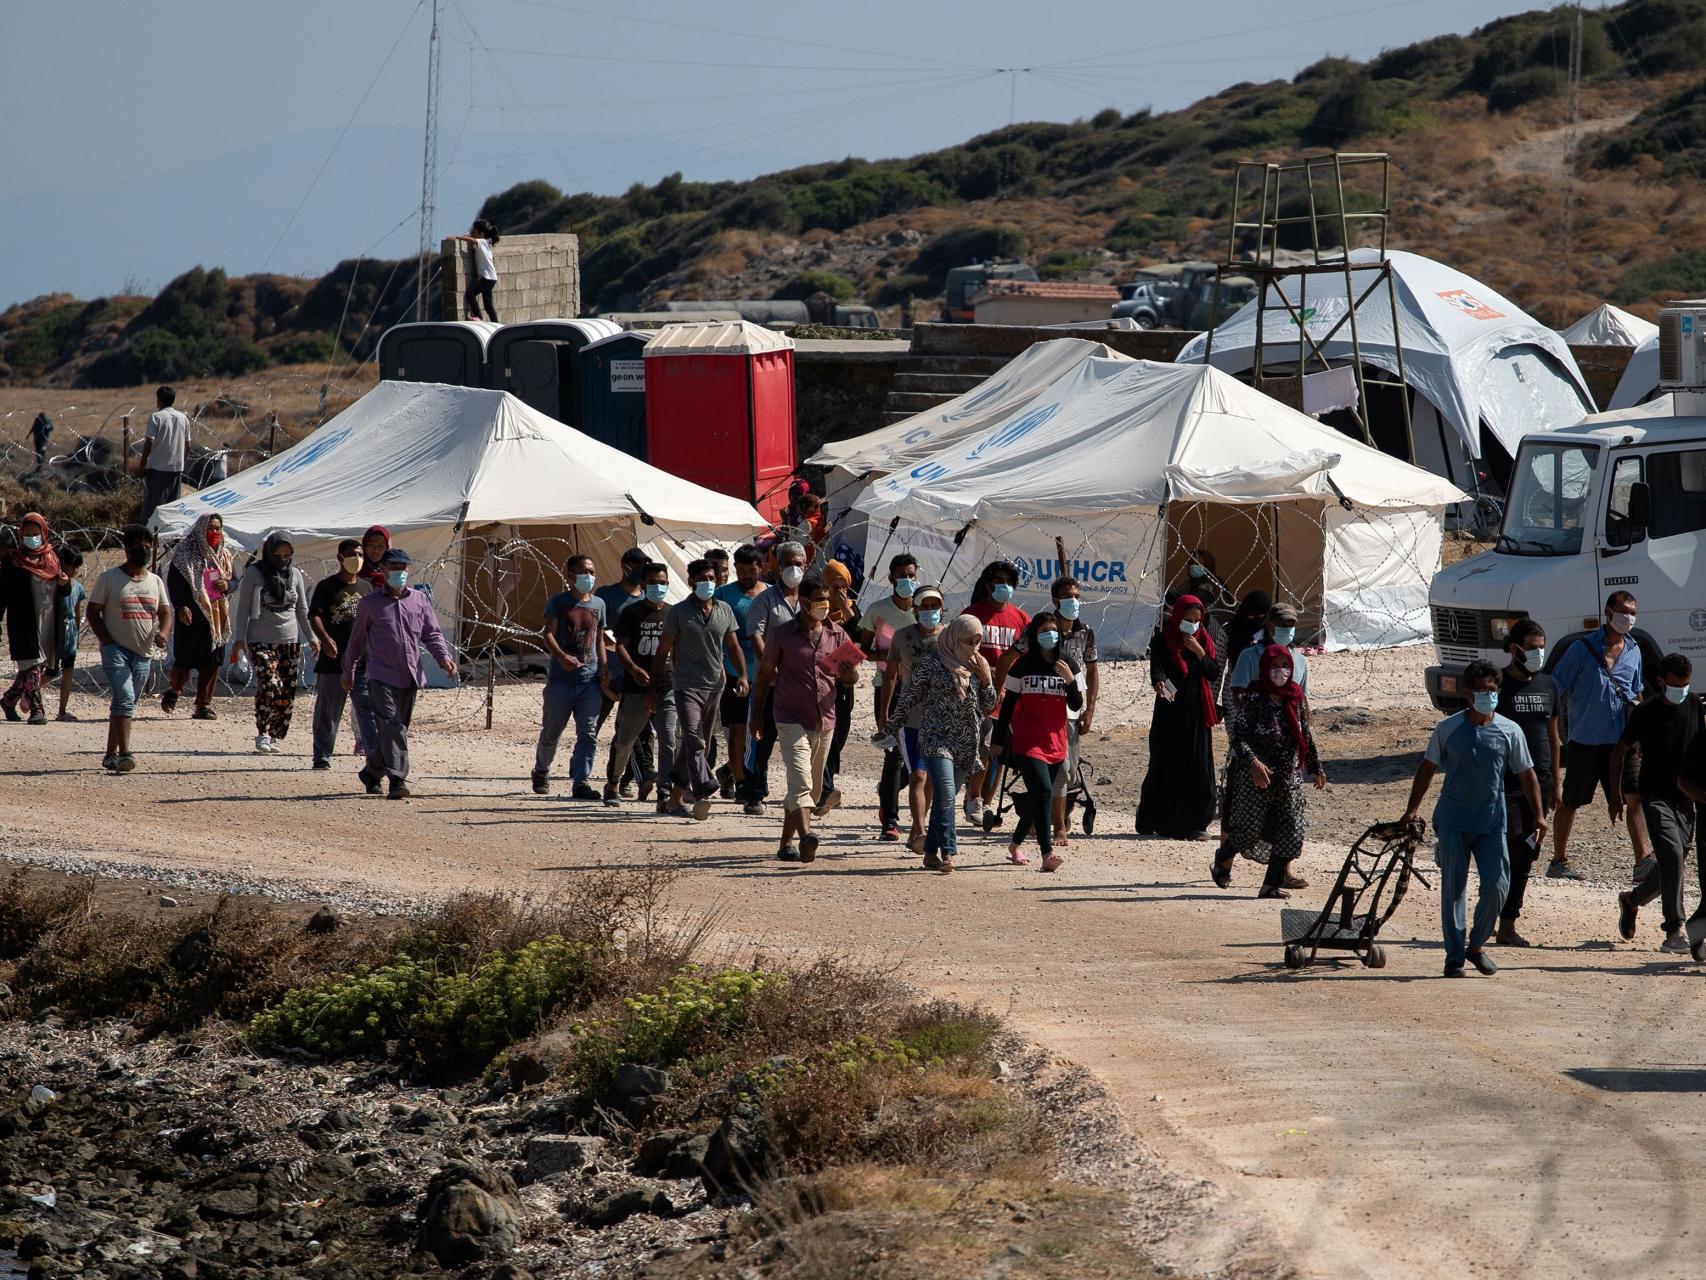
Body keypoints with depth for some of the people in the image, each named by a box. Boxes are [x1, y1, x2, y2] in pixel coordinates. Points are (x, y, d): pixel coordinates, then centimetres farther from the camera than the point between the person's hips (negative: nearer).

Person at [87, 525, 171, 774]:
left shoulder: (155, 581, 12)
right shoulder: (109, 579, -2)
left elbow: (165, 612, 13)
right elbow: (93, 613, 0)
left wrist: (164, 632, -10)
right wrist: (107, 642, -11)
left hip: (144, 652, 5)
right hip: (116, 649, -5)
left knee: (124, 703, 11)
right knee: (124, 699, -21)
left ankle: (111, 754, 21)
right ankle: (123, 753, -28)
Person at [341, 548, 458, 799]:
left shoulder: (420, 600, 10)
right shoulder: (370, 603, 4)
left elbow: (431, 634, 10)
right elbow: (357, 639, 12)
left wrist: (444, 657, -8)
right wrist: (348, 672, 17)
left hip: (410, 676, 4)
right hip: (381, 676, -4)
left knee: (395, 728, 11)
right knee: (391, 725, -17)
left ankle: (371, 772, 30)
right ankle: (397, 780, -23)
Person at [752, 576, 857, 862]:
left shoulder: (837, 635, 8)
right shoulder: (782, 634, -2)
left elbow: (851, 678, 12)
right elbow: (765, 675, 5)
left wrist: (849, 674, -13)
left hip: (825, 721, 5)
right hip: (792, 720, -5)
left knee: (812, 787, 11)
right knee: (801, 782, -21)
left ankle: (786, 844, 24)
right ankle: (805, 838, -36)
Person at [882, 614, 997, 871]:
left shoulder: (978, 666, 10)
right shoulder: (932, 665, -4)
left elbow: (989, 706, 11)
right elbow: (908, 696, 3)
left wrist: (986, 677, -4)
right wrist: (890, 728, 6)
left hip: (966, 744, 5)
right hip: (937, 738, -5)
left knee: (944, 797, 8)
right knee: (945, 794, -19)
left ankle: (931, 853, 16)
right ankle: (948, 852, -23)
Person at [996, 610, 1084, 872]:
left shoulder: (1069, 666, 6)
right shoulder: (1022, 667, -3)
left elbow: (1076, 706, 3)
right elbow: (1008, 705, 1)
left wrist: (1070, 680, -14)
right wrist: (999, 740, 1)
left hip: (1055, 744, 4)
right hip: (1027, 742, -4)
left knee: (1036, 798, 15)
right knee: (1043, 791, -20)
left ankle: (1016, 844, 37)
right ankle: (1047, 853, -27)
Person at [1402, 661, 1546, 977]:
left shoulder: (1509, 732, 3)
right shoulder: (1448, 729, 0)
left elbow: (1526, 775, 8)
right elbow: (1428, 768, 9)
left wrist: (1538, 814, 0)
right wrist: (1413, 808, 4)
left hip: (1492, 823, 1)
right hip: (1453, 823, -1)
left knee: (1496, 887, -7)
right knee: (1452, 889, 1)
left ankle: (1476, 945, 15)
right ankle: (1455, 957, 10)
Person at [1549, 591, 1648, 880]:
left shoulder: (1633, 651, 10)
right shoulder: (1583, 649, -6)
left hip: (1621, 741, 4)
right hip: (1585, 740, -4)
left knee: (1635, 797, -9)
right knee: (1570, 802, 8)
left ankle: (1643, 861, -12)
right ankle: (1559, 861, 20)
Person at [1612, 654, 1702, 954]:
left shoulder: (1697, 706, 2)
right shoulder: (1645, 713, -7)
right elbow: (1620, 751, 4)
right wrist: (1616, 795, 4)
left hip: (1685, 798, 4)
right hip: (1655, 797, -4)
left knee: (1672, 862, 10)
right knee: (1671, 854, -21)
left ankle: (1632, 899, 40)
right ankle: (1674, 932, -22)